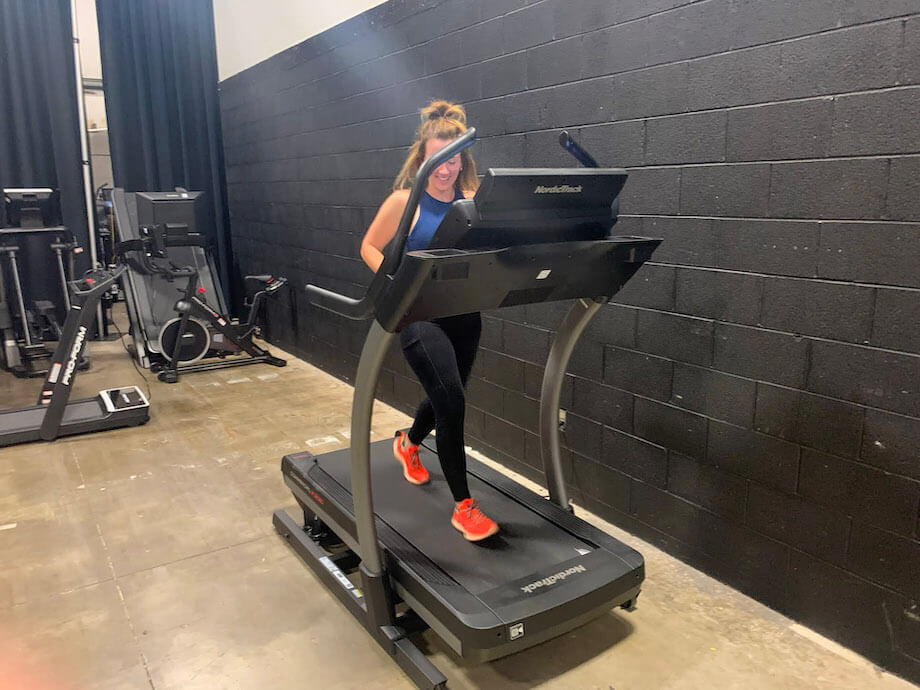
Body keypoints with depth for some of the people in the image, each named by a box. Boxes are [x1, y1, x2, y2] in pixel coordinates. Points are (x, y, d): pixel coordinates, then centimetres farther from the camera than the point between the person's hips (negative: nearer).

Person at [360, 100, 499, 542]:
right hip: (420, 314, -5)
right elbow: (369, 247, 2)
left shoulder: (472, 201, 3)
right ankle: (463, 506, 0)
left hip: (464, 314, 5)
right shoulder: (406, 201, -6)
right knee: (452, 401, -15)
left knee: (445, 397, 20)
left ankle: (408, 443, 54)